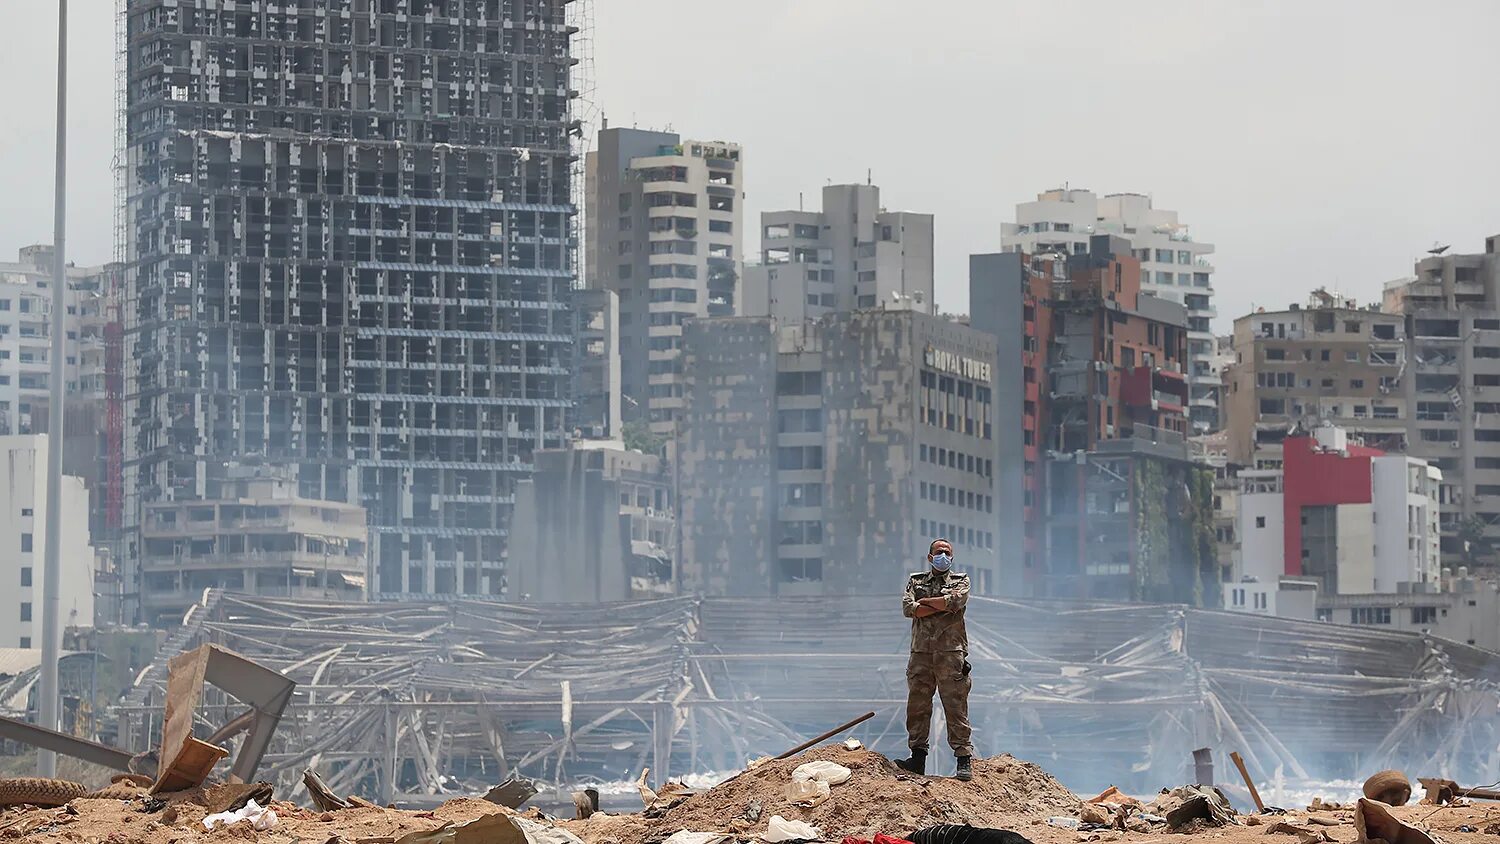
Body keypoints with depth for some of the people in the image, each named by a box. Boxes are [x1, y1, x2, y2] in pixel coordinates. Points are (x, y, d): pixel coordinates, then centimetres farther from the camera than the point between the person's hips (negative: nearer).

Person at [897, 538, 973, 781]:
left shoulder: (960, 581, 12)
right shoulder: (915, 581, 17)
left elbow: (955, 601, -11)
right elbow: (908, 609, -2)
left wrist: (924, 601, -1)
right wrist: (942, 605, -6)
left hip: (950, 653, -3)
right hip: (921, 652, 3)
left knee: (956, 706, -5)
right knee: (917, 705, 3)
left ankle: (964, 759, -4)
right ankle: (918, 757, 10)